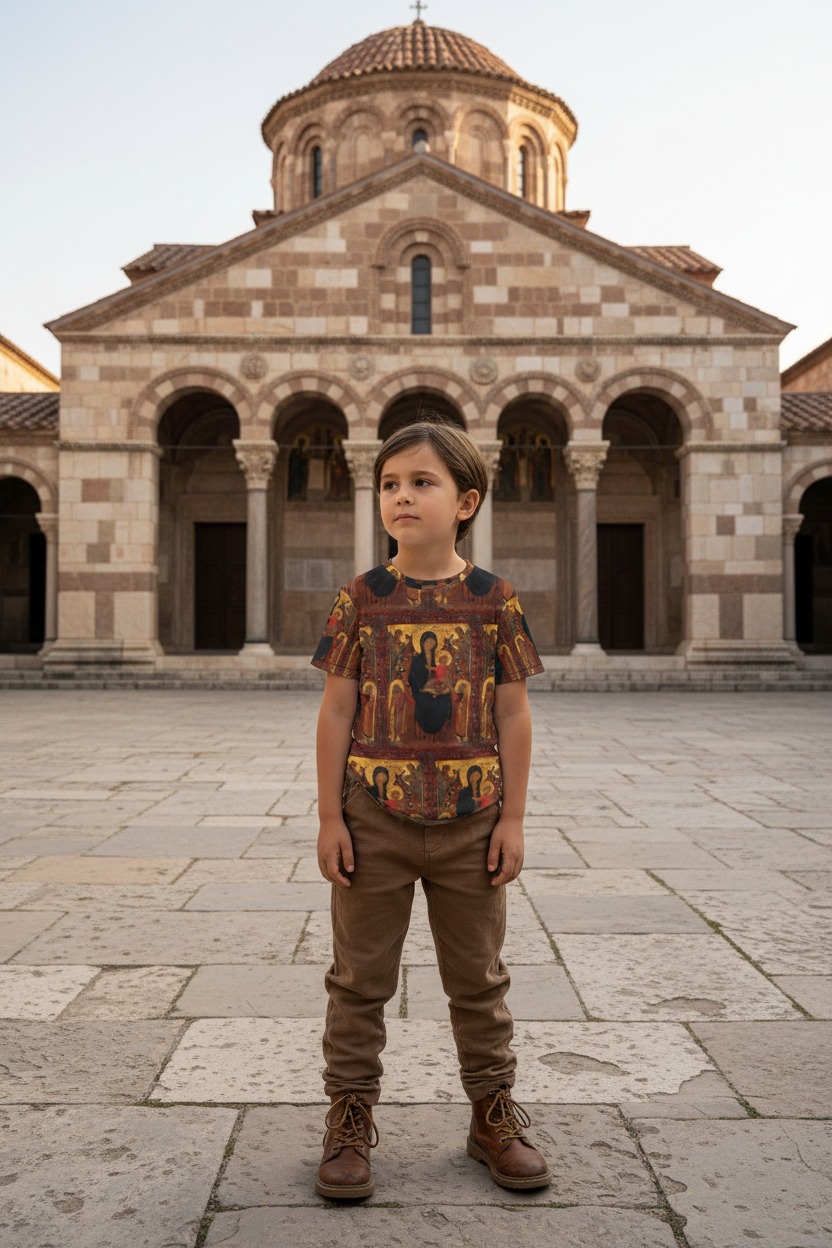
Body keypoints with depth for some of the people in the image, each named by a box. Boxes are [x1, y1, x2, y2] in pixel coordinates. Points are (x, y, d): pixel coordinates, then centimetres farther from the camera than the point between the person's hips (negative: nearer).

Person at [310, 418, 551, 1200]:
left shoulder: (493, 600, -2)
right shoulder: (361, 599, -3)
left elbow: (512, 715, 1)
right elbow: (336, 711, -1)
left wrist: (513, 818, -1)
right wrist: (330, 819, -4)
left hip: (469, 819, 1)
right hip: (375, 817, 0)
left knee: (478, 977, 15)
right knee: (360, 977, 11)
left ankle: (493, 1114, 32)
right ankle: (350, 1117, 27)